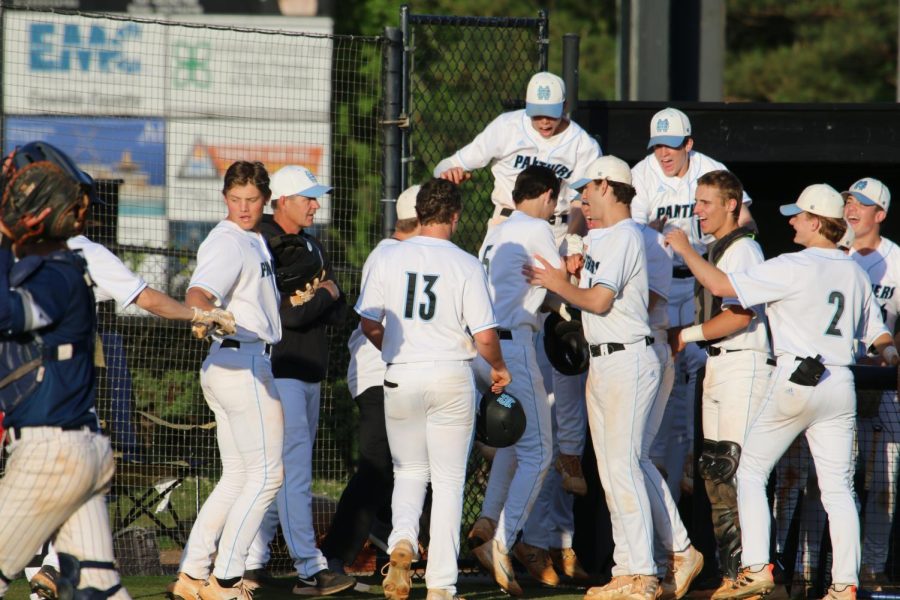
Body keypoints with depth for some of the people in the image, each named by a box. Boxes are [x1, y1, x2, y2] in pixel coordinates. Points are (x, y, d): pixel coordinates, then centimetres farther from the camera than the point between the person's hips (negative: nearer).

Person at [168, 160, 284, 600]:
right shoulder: (227, 243, -13)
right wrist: (205, 316, -53)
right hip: (243, 363, -10)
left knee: (237, 478, 12)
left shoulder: (254, 241, 17)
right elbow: (196, 293, -30)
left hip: (234, 367, 10)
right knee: (266, 474, -7)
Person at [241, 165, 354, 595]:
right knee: (295, 466, -12)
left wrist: (307, 302, -8)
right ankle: (310, 569, -16)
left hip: (311, 372, 9)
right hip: (278, 370, -9)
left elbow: (339, 312, 11)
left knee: (284, 468, 9)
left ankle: (252, 560, 15)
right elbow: (289, 314, -21)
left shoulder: (312, 246, 17)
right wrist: (324, 294, -4)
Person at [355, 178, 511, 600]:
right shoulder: (466, 265, -9)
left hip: (401, 376, 2)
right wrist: (499, 368, 10)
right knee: (448, 479, 7)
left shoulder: (388, 258, -2)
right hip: (451, 377, -2)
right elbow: (485, 336, -10)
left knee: (409, 471, 18)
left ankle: (402, 538, -10)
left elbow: (369, 324, 4)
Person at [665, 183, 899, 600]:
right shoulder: (855, 273, 10)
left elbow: (720, 285, -12)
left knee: (751, 471, 7)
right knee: (838, 487, 5)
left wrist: (684, 249, -2)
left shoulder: (792, 268, -10)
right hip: (841, 385, 6)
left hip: (796, 380, -6)